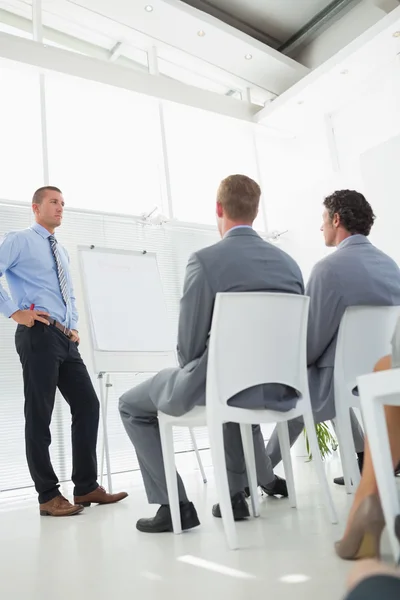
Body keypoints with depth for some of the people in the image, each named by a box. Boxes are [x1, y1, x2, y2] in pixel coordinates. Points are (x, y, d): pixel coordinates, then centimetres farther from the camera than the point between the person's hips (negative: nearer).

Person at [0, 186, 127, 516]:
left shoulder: (62, 252, 24)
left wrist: (74, 327, 16)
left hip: (66, 339, 8)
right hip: (38, 335, -7)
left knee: (88, 405, 4)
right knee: (39, 415, -1)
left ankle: (86, 486, 14)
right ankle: (49, 495, 8)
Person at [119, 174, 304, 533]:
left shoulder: (205, 260, -14)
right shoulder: (288, 262, 4)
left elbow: (189, 343, -10)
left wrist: (192, 375, 12)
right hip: (278, 388, 6)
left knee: (132, 405, 17)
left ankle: (175, 505, 14)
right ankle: (237, 491, 40)